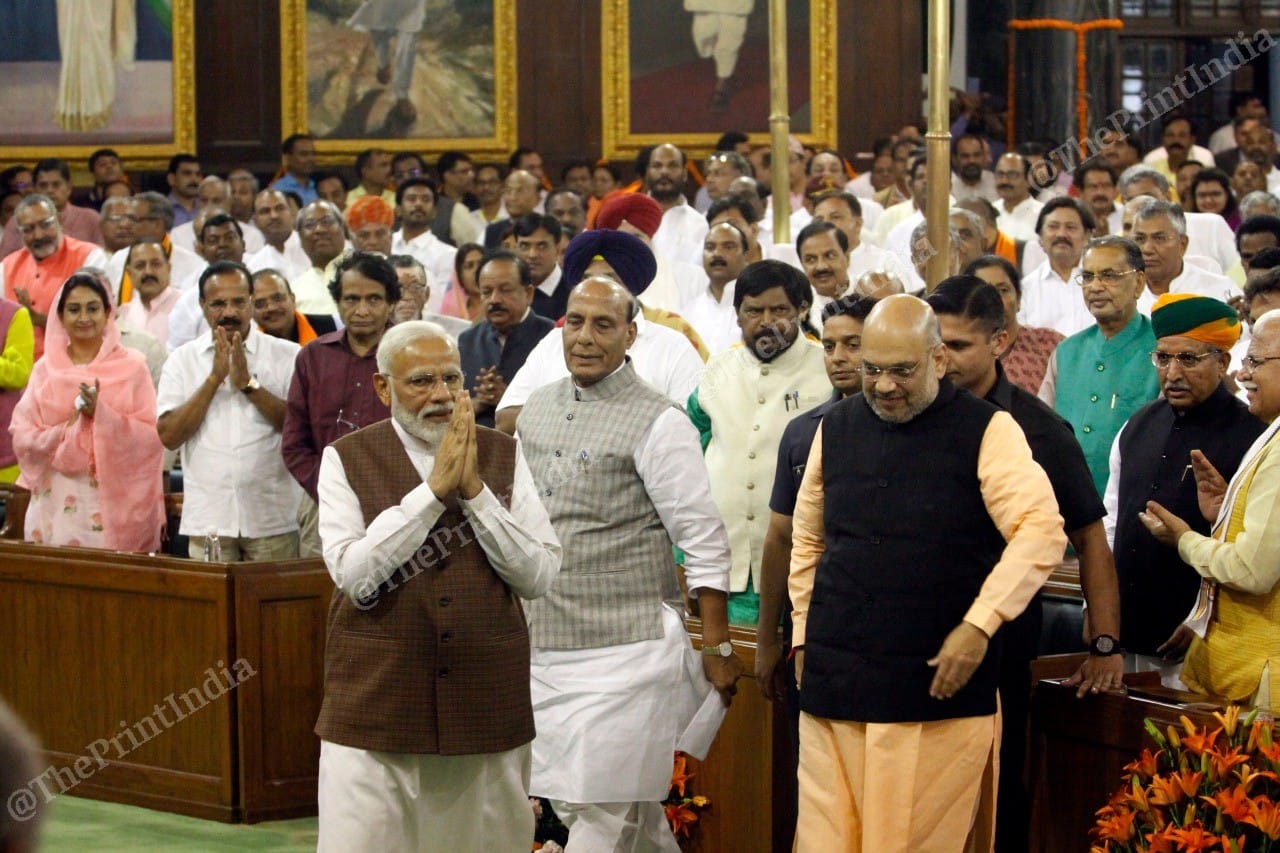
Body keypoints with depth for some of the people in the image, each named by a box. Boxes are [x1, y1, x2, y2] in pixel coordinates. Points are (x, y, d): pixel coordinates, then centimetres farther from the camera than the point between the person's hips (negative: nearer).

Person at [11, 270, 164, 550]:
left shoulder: (131, 366, 4)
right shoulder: (46, 369, 10)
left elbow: (150, 438, -4)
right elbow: (22, 437, 2)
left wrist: (101, 413, -15)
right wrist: (67, 429, -13)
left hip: (113, 504, -2)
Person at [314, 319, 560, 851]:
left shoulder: (503, 457, 8)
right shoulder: (348, 460, 2)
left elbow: (539, 577, -2)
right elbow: (355, 576, -12)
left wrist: (475, 490, -11)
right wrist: (433, 490, -14)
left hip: (489, 710, 2)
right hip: (376, 714, -2)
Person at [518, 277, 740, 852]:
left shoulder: (658, 424, -9)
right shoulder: (536, 409, 11)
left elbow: (705, 542, -7)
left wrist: (717, 647, -7)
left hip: (623, 649, -6)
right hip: (542, 647, 6)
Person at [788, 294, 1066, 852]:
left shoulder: (987, 431, -2)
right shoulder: (836, 428, 12)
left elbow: (1043, 533, -11)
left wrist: (980, 625, -17)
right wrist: (803, 635, 17)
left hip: (941, 685, -4)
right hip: (833, 684, 4)